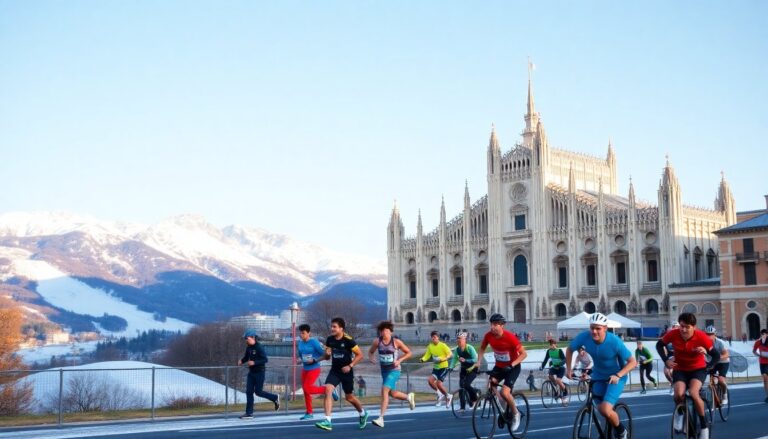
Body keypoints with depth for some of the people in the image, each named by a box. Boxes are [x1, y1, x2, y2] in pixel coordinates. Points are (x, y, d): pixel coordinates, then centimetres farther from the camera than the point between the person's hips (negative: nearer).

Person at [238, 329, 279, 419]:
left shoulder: (259, 347, -17)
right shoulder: (248, 347, 6)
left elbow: (265, 359, -20)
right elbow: (246, 357, 20)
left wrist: (254, 363, -29)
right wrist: (241, 361, -1)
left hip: (259, 372, -7)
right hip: (251, 372, 7)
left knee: (258, 392, -3)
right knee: (249, 392, 1)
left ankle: (275, 398, 20)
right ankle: (249, 413, 4)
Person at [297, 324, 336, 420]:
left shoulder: (314, 342, -15)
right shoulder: (300, 343, 4)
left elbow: (324, 354, -14)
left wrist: (314, 360, -21)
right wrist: (300, 359, -3)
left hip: (314, 369, -7)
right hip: (305, 369, 7)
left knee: (307, 388, -16)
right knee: (305, 390, 8)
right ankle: (309, 412, 20)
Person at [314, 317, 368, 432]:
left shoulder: (348, 340, -15)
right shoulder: (329, 339, -1)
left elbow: (360, 355, -10)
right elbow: (327, 357, 10)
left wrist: (350, 366, -19)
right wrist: (327, 354, -13)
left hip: (346, 371, -4)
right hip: (334, 371, 4)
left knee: (349, 397, 10)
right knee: (328, 390, -20)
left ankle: (363, 413, 40)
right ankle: (327, 421, -23)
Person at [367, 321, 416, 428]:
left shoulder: (396, 342, -11)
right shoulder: (377, 341, -4)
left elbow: (408, 353, -1)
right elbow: (370, 352, 11)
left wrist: (399, 360, -15)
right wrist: (372, 358, -11)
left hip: (394, 370, -5)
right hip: (384, 370, 5)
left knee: (385, 390, -22)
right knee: (392, 394, 16)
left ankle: (381, 418, -21)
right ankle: (409, 397, 49)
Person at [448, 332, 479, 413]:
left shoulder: (470, 348, -20)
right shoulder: (457, 349, -4)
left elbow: (475, 360, -26)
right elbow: (454, 359, -4)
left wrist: (465, 360, -37)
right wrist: (451, 367, -21)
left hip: (472, 369, -6)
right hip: (463, 369, 6)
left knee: (466, 384, -22)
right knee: (461, 386, -4)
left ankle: (474, 398, 4)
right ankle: (462, 407, 2)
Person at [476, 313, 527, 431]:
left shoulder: (510, 337, -27)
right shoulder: (489, 335, -14)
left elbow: (524, 354, -21)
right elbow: (482, 348, 6)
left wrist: (512, 365, -32)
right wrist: (478, 362, -7)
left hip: (512, 367, -5)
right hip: (499, 366, 5)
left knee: (505, 392, -21)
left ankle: (515, 414, 6)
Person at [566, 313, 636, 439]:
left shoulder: (615, 341, -29)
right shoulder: (584, 337, -21)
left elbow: (632, 362, -21)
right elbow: (569, 350, 0)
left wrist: (618, 375, -34)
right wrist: (568, 368, -11)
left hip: (615, 377, -4)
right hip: (598, 376, 4)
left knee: (606, 409, -21)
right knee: (601, 409, 8)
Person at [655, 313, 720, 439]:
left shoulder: (701, 336, -22)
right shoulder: (674, 334, -19)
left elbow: (716, 355, -14)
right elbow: (659, 345, 1)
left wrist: (708, 367, -32)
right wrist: (666, 360, -13)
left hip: (698, 369, -1)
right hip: (680, 370, 1)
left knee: (693, 393, -30)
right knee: (679, 394, -28)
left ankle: (704, 425, -10)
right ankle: (680, 412, 9)